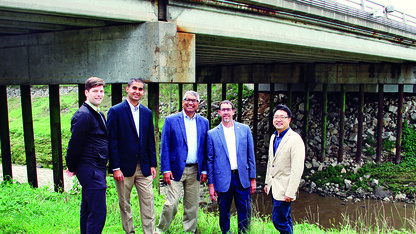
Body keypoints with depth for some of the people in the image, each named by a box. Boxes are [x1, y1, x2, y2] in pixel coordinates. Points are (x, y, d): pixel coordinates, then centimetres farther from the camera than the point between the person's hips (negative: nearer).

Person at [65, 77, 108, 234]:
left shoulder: (99, 114, 15)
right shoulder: (83, 115, -16)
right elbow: (74, 144, -16)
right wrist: (72, 168, -5)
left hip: (97, 169, 10)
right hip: (90, 169, -10)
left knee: (88, 209, 19)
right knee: (98, 211, -7)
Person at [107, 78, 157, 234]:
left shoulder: (147, 113, 9)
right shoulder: (116, 111, -4)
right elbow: (112, 141, -7)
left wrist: (152, 164, 8)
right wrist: (115, 168, -11)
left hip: (143, 167, 3)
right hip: (124, 167, -3)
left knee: (148, 203, 5)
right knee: (124, 205, 10)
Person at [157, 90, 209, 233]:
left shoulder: (204, 122, 9)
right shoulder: (171, 120, 0)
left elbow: (205, 148, 10)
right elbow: (165, 147, -2)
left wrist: (204, 170, 4)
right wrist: (166, 169, -8)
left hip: (195, 171, 3)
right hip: (176, 169, -3)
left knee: (192, 206, 11)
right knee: (171, 204, -4)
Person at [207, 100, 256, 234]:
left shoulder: (245, 129, 4)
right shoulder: (212, 134, 0)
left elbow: (250, 156, 7)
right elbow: (210, 160, 3)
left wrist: (253, 178, 4)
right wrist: (211, 184, 1)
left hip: (242, 178, 1)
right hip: (223, 180, -1)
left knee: (245, 213, 6)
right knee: (224, 213, 11)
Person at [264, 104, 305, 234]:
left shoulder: (295, 139, -17)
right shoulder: (273, 137, 10)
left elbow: (297, 169, -20)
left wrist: (290, 193, -21)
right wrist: (267, 182, 17)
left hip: (284, 189, -8)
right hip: (274, 186, 8)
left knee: (278, 220, -5)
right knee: (285, 219, 19)